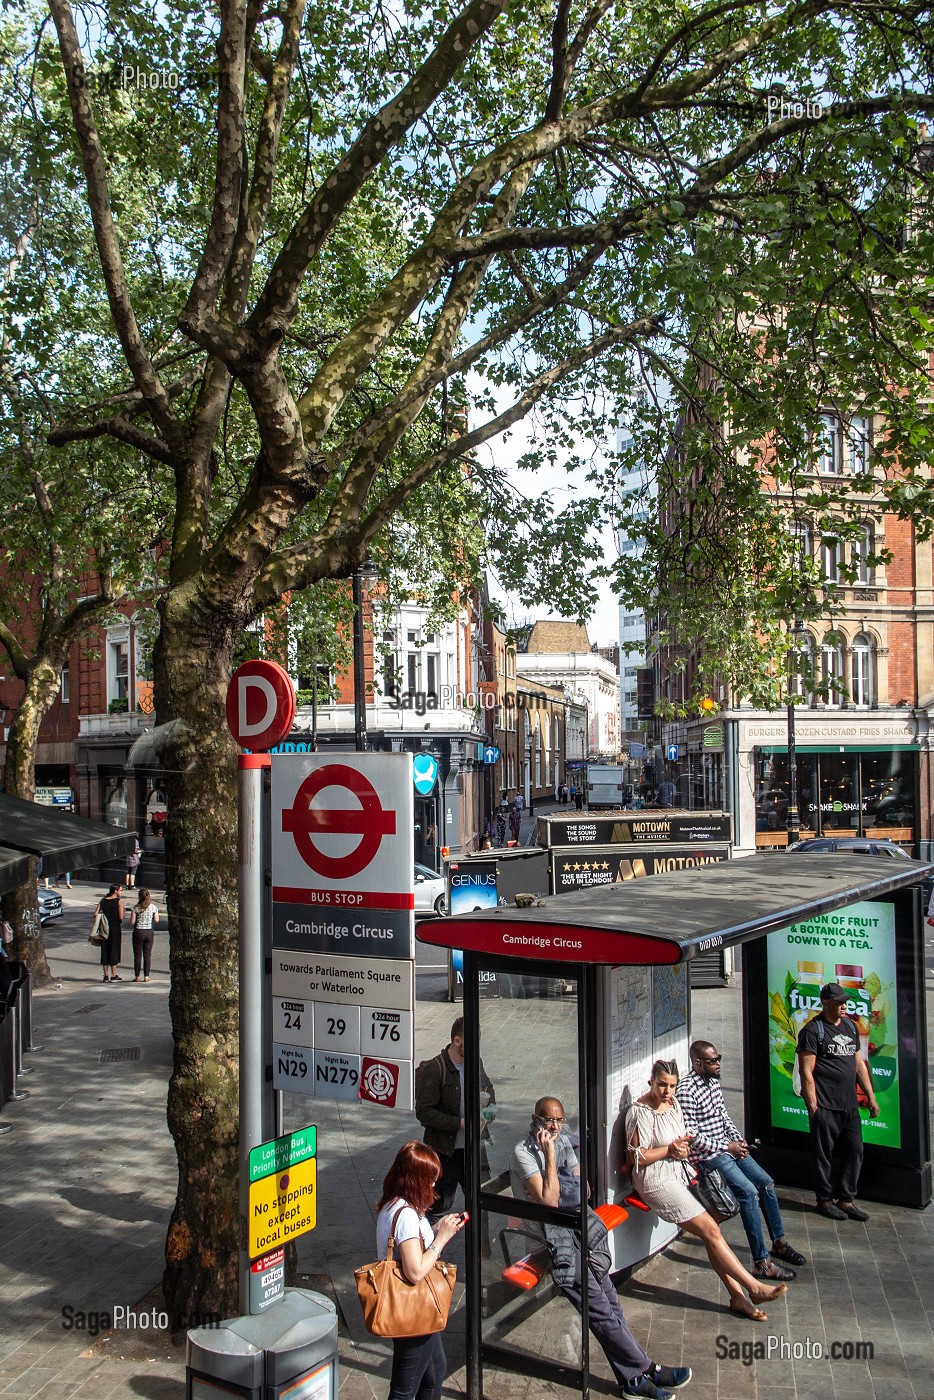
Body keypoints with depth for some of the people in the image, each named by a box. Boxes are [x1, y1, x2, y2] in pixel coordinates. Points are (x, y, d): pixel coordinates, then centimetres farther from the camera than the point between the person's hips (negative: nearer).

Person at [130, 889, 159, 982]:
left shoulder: (136, 908, -8)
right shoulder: (153, 907, -1)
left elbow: (132, 921, -10)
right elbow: (156, 920, -3)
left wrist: (138, 918, 10)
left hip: (138, 931, -2)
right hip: (149, 932, 2)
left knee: (137, 955, 6)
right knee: (147, 955, 7)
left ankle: (137, 976, 7)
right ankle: (146, 976, 6)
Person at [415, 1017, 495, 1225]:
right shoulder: (434, 1070, -20)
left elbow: (488, 1088, 19)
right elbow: (424, 1112, -21)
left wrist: (489, 1105, -4)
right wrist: (459, 1123, -23)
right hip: (446, 1150, -6)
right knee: (440, 1204, 6)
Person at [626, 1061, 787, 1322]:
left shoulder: (673, 1103, 7)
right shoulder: (640, 1111, -16)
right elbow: (637, 1157, -16)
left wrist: (683, 1147, -3)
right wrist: (670, 1149, -18)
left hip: (678, 1174, 8)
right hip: (656, 1180, -8)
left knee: (710, 1234, -1)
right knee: (711, 1230, -10)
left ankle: (737, 1296, 4)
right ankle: (754, 1288, -5)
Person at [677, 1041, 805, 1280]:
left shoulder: (713, 1081, 8)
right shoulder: (686, 1091, -21)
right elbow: (691, 1135, -23)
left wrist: (738, 1139, 2)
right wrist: (727, 1147, -17)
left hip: (728, 1147, 9)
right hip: (707, 1155, -9)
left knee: (766, 1182, 6)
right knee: (749, 1191, -21)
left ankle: (779, 1242, 23)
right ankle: (761, 1262, -15)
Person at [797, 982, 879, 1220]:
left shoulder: (850, 1027, 14)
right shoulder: (813, 1030, -9)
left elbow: (859, 1063, 19)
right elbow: (806, 1071, -12)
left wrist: (871, 1097, 16)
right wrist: (813, 1106, -16)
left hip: (850, 1105, 7)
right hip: (825, 1106, -7)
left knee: (854, 1151, 9)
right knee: (824, 1154, 3)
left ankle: (845, 1199, 22)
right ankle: (825, 1200, 17)